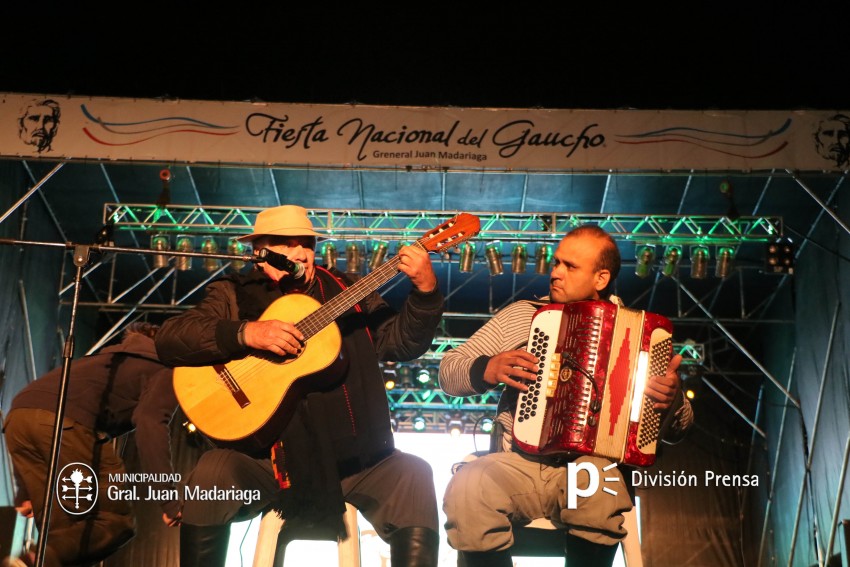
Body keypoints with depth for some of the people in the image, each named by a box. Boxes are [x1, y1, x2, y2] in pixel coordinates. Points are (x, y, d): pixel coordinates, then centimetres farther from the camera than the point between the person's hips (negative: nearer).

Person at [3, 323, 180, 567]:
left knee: (60, 528, 13)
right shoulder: (166, 371, 16)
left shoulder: (114, 358, 38)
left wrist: (26, 491, 35)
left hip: (18, 414, 8)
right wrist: (167, 497, -13)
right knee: (114, 520, 2)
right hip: (67, 420, -8)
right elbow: (150, 421, -8)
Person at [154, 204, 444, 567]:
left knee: (412, 477, -22)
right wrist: (245, 333, -21)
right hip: (266, 459, -1)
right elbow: (169, 339, -7)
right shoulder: (234, 295, 7)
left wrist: (426, 291, -11)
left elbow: (402, 342, 7)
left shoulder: (345, 292, 13)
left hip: (349, 458, 2)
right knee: (213, 472, -29)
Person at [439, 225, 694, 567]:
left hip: (593, 466, 0)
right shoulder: (521, 314, 12)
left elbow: (677, 426, 11)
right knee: (466, 490, -32)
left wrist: (673, 400, -12)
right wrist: (487, 370, -9)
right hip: (518, 465, 1)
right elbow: (448, 372, 13)